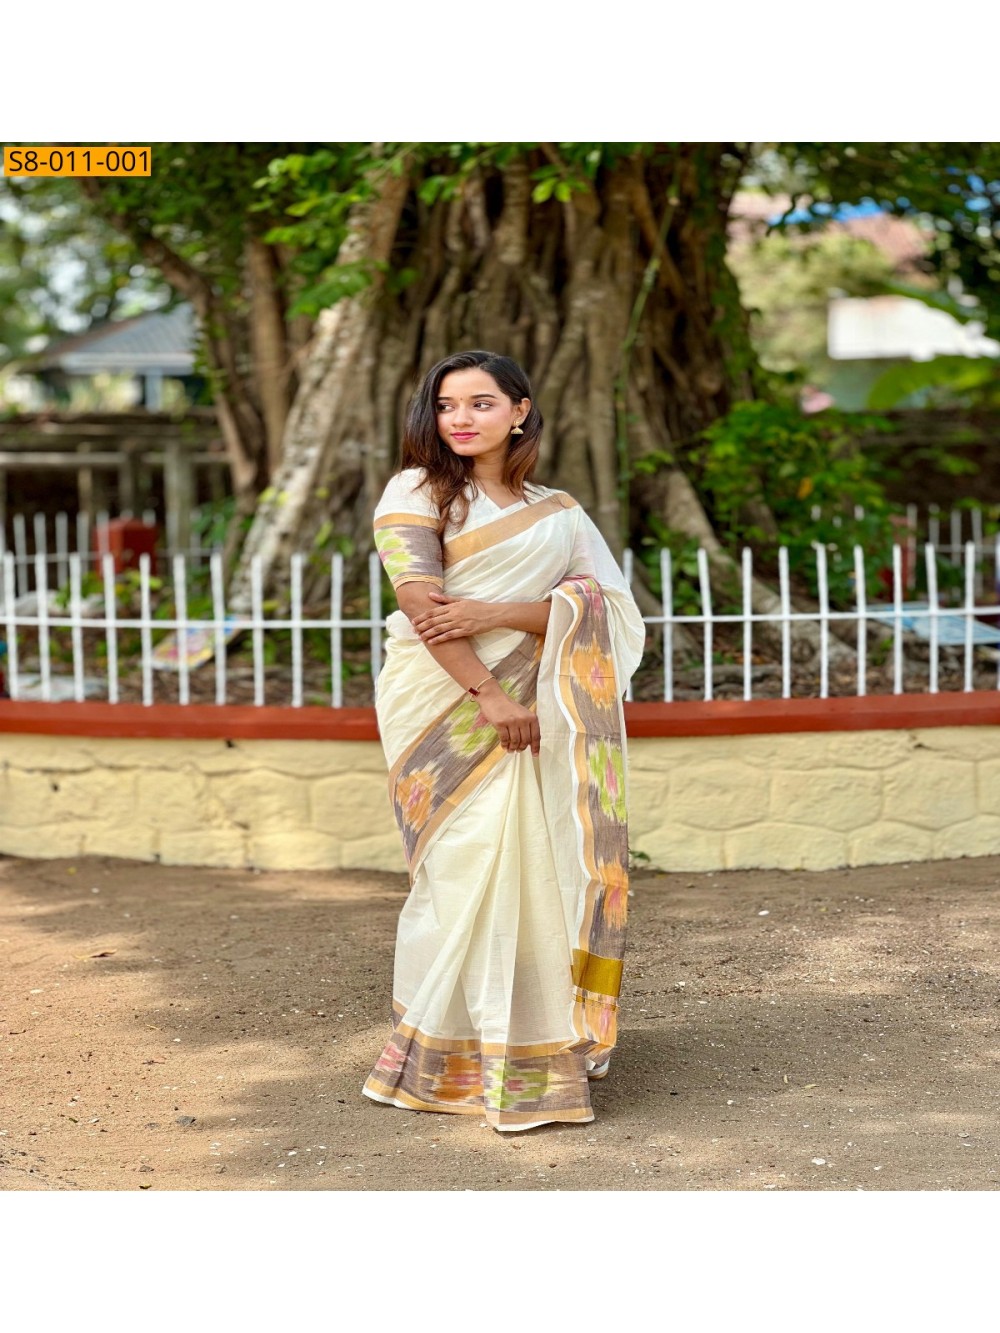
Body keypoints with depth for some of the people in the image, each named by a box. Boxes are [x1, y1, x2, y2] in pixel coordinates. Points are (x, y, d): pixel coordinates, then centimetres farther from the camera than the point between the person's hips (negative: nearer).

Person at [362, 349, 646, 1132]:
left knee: (536, 871, 1)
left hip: (533, 712, 4)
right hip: (445, 706, -3)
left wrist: (494, 612, -15)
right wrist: (489, 694, -19)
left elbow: (593, 603, 1)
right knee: (467, 868, -6)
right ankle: (445, 1053, 6)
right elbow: (420, 603, -9)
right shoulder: (417, 492, 4)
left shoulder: (558, 512, 15)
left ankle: (540, 1042, 12)